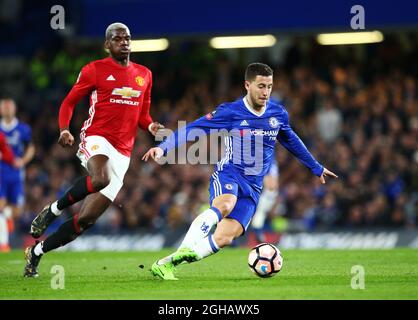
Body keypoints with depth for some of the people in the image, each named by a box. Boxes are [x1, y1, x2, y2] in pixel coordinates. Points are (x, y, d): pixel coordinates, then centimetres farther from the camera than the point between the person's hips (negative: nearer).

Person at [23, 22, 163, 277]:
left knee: (87, 219, 0)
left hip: (122, 154, 5)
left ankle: (37, 251, 15)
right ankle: (55, 209, -14)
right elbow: (69, 102, 5)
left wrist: (152, 127, 2)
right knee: (100, 179, -40)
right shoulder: (95, 70, 2)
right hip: (97, 139, -5)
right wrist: (64, 129, -13)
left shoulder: (144, 75, 17)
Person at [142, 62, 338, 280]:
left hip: (253, 187, 3)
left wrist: (316, 168, 37)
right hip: (228, 175, -3)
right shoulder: (229, 112, -6)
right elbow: (192, 129, -8)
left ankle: (166, 264, -10)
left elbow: (291, 141, 27)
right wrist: (163, 148, -21)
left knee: (224, 237, -16)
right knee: (225, 204, -41)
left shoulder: (278, 115, 8)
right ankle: (186, 248, -46)